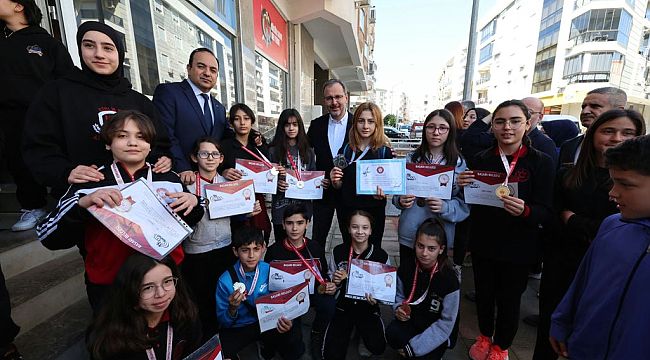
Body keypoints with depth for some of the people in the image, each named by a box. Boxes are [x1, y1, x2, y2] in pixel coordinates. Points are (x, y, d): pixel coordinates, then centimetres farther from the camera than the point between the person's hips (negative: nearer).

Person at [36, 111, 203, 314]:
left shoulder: (170, 179, -4)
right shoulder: (89, 184, -8)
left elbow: (188, 223, 8)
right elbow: (48, 237, -10)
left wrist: (194, 203, -14)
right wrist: (82, 204, -27)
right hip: (109, 287, -2)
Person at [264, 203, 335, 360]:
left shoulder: (315, 248, -1)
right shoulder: (274, 251, -7)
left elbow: (324, 275, 13)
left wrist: (328, 286, -8)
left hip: (312, 291, 2)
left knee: (329, 304, -28)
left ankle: (316, 337, 5)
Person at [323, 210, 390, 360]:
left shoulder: (381, 255, -11)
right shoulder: (338, 251, -9)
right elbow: (331, 284, 5)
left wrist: (376, 298, -19)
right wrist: (335, 282, -17)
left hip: (368, 308, 0)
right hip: (342, 306, 0)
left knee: (377, 348, -17)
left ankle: (362, 331, 17)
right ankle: (349, 329, 21)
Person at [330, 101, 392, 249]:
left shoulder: (385, 152, -5)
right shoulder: (345, 150, 0)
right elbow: (340, 186, 7)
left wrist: (383, 193, -20)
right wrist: (335, 181, -14)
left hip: (374, 211, -1)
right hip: (347, 210, 2)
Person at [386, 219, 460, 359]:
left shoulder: (449, 280, -21)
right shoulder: (405, 268, -11)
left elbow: (445, 324, -16)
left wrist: (414, 346, -18)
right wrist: (398, 309, -18)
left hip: (438, 334, -2)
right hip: (411, 321, 2)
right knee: (392, 334, -27)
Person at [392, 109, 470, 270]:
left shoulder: (459, 163, -3)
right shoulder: (411, 158, 2)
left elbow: (466, 204, -4)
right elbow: (397, 192, 8)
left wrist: (445, 207, -22)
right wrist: (400, 200, -14)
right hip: (409, 234, 1)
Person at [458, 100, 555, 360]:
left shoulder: (541, 162, -8)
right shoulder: (480, 160, -1)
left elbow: (546, 212, -11)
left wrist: (524, 210, -33)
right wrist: (463, 186, -17)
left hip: (518, 248, -2)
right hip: (483, 243, 2)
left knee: (509, 299, 14)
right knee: (483, 293, 17)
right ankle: (485, 336, 45)